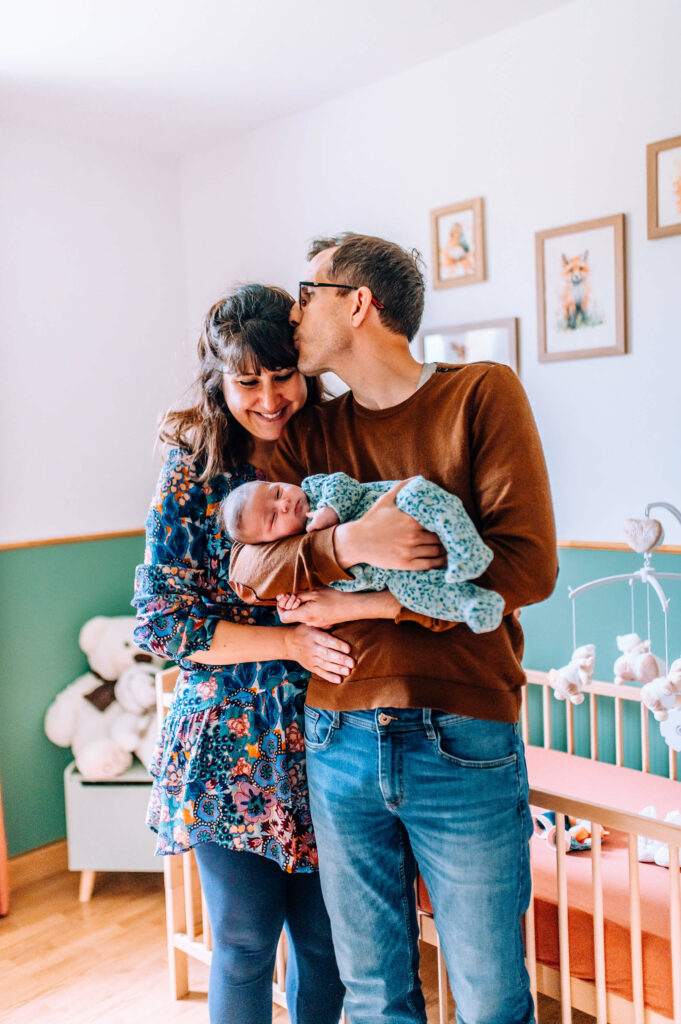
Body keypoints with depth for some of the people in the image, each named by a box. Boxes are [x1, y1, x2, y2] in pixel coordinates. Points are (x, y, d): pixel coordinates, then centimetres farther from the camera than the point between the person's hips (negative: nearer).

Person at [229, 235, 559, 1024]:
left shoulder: (481, 394, -2)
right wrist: (346, 543, -21)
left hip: (463, 746, -3)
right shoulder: (308, 433, 10)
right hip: (338, 743, 4)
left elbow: (527, 566, -12)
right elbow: (249, 570, -2)